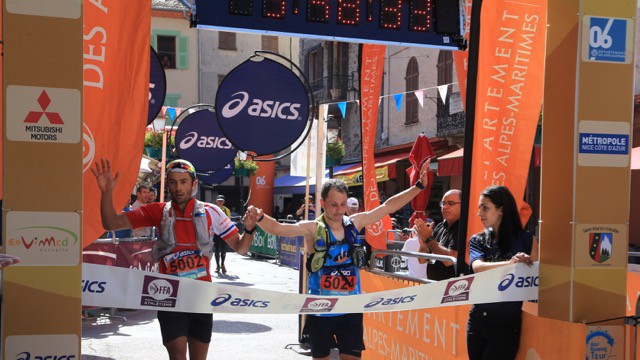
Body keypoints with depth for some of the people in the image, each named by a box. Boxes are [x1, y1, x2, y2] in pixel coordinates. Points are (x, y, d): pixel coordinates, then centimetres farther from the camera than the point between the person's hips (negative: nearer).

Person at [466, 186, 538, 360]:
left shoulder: (526, 240, -2)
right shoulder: (477, 240, 5)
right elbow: (477, 267, -15)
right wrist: (509, 264, -31)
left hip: (507, 322, -4)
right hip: (478, 319, 4)